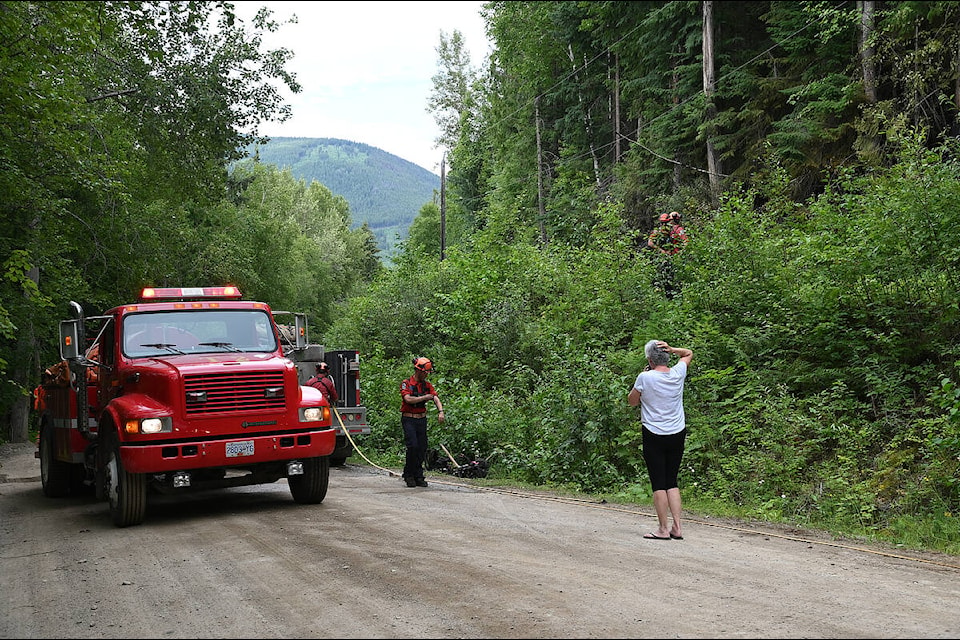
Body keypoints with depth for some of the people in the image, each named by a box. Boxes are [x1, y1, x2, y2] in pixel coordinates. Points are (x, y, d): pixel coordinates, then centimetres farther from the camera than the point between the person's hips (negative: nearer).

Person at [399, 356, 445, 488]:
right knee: (413, 446, -16)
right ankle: (408, 475, -1)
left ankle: (418, 477, 13)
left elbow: (436, 398, -1)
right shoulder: (406, 383, -6)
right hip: (409, 419, -5)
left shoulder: (427, 385, 10)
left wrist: (440, 411, -19)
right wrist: (424, 397, -13)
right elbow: (408, 399, -21)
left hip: (422, 419, 5)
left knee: (422, 448, 4)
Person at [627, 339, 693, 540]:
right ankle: (677, 527, 7)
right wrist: (672, 349, 3)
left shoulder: (645, 377, -12)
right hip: (678, 434, 4)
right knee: (672, 481, 11)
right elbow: (689, 354, 21)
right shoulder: (678, 373, 0)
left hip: (654, 436, -4)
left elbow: (632, 401, 3)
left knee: (658, 483, 1)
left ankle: (663, 529, 2)